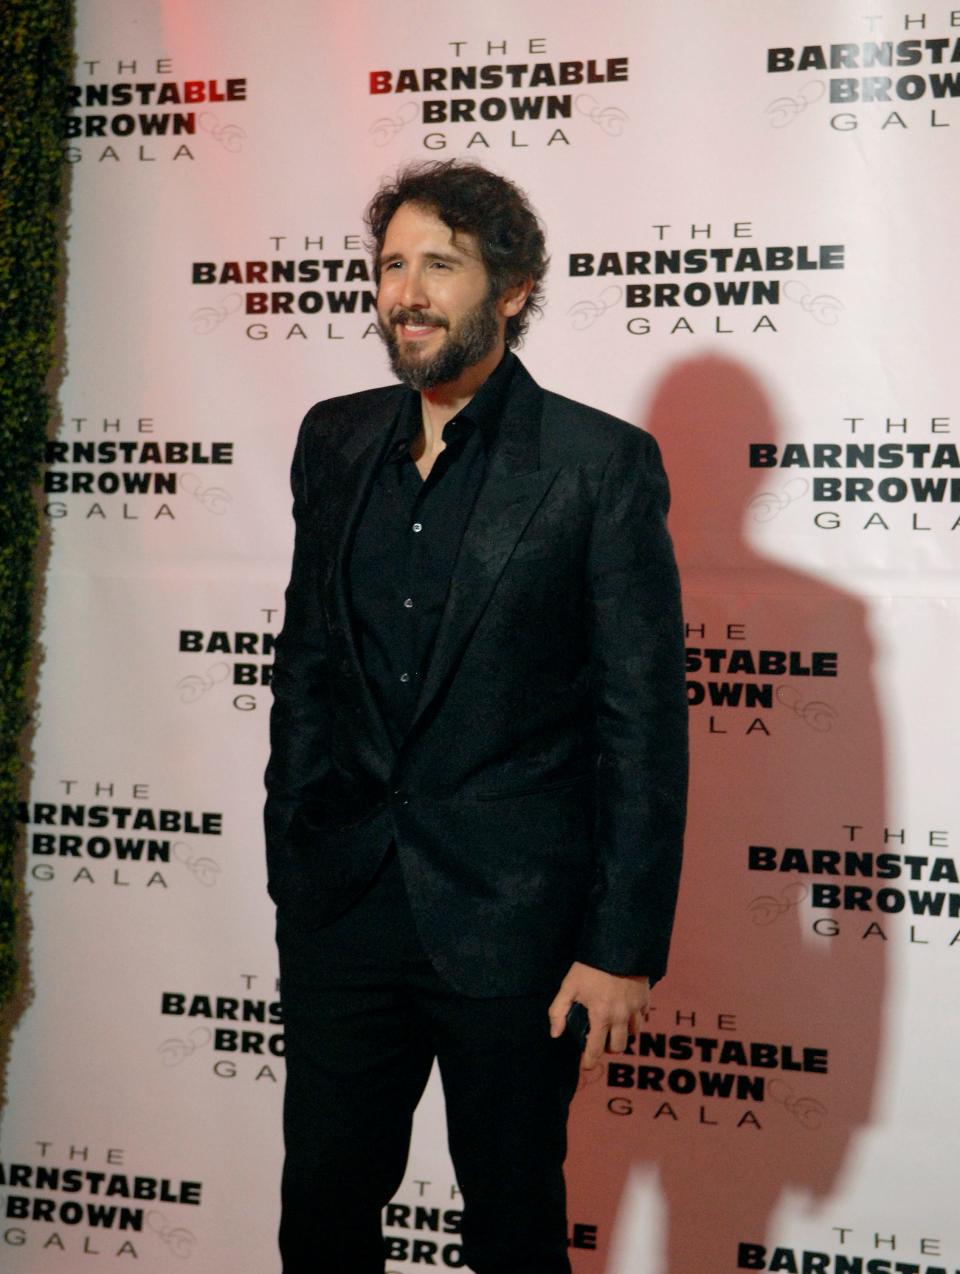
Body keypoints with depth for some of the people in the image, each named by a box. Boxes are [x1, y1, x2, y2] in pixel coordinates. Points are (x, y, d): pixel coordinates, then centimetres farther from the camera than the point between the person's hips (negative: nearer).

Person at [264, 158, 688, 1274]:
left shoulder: (602, 464, -9)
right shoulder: (335, 440, 7)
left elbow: (645, 722, -10)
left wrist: (625, 946, -11)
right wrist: (290, 865, 12)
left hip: (511, 927, -4)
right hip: (342, 909, 5)